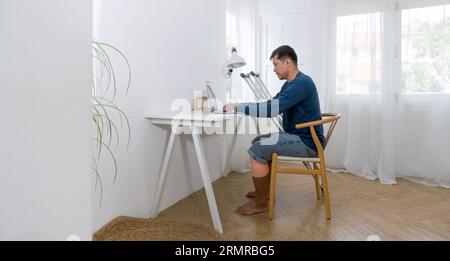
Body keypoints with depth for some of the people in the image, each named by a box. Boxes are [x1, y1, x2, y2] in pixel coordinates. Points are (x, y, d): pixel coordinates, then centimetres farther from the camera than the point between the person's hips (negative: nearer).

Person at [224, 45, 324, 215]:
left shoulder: (301, 83, -20)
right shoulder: (291, 83, 14)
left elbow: (271, 109, -29)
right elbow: (272, 105, 13)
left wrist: (238, 108, -21)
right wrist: (240, 106, 0)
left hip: (307, 142, -11)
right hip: (298, 136, 11)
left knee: (257, 150, -19)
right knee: (259, 142, 16)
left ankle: (261, 203, -4)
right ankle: (266, 191, 23)